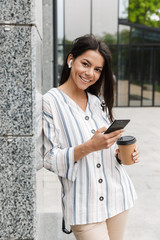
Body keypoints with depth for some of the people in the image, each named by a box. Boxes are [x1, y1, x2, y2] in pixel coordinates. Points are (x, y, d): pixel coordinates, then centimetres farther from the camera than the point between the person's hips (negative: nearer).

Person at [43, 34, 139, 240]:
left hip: (116, 195, 6)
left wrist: (123, 153, -2)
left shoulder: (99, 102, 10)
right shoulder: (50, 102, -10)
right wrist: (88, 147, -24)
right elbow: (49, 159, -13)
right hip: (83, 205, -6)